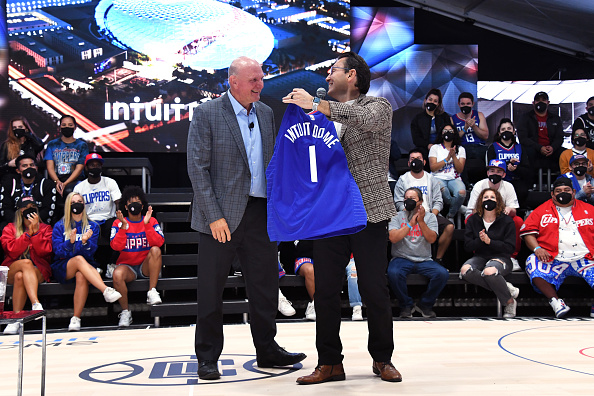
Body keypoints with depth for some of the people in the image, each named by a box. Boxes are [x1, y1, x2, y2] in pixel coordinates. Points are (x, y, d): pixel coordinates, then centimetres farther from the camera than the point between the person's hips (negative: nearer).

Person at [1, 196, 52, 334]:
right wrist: (28, 233, -8)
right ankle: (36, 304, -52)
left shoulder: (45, 229, 15)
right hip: (11, 270, 0)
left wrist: (35, 231, -8)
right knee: (26, 262, -36)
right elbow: (13, 251, -5)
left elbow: (44, 252, -4)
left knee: (20, 276, -35)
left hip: (38, 271, 0)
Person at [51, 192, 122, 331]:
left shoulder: (92, 226, 12)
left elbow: (90, 252, -1)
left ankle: (76, 319, -35)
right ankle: (106, 291, -50)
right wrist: (70, 242, -23)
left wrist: (85, 242, -23)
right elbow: (58, 251, -4)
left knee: (81, 276, -36)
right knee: (79, 259, -35)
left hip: (86, 266, 1)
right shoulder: (59, 226, 9)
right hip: (62, 269, -1)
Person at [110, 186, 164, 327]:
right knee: (117, 274, -34)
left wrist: (146, 224, -23)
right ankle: (125, 312, -15)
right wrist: (124, 227, -23)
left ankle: (152, 292, -24)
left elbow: (159, 242, -12)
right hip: (127, 265, -1)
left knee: (155, 250, -30)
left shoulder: (151, 221, 5)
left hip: (146, 266, 1)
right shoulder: (118, 223, 5)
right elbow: (116, 246, -11)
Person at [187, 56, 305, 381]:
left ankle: (267, 350, 25)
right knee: (211, 290, 3)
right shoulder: (206, 114, -6)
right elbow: (197, 168, -10)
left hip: (260, 213, 5)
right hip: (222, 216, -5)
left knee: (265, 286, 11)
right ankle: (207, 358, 15)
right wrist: (214, 216, -16)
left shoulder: (266, 113, 11)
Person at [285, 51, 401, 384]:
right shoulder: (325, 114, 18)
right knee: (325, 290, 3)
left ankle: (382, 359, 17)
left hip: (369, 212, -5)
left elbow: (365, 118, -22)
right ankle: (330, 362, 13)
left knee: (375, 290, 0)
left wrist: (316, 105, -22)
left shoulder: (379, 106, 2)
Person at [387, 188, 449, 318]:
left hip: (424, 260, 2)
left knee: (442, 273, -26)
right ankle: (406, 305, -9)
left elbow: (431, 239, -4)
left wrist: (421, 221, -14)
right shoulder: (397, 217, 7)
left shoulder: (430, 217, 11)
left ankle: (425, 305, -2)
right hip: (401, 259, -2)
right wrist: (411, 223, -12)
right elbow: (393, 238, -10)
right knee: (393, 273, -35)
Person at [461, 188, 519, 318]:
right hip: (480, 257, 4)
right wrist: (480, 240, -15)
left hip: (501, 257, -4)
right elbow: (467, 246, 6)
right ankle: (507, 288, -23)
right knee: (465, 270, -31)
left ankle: (509, 302, -14)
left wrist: (489, 241, -16)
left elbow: (510, 247, -5)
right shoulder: (473, 220, 11)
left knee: (489, 272, -39)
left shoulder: (507, 221, 2)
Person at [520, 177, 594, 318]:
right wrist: (537, 248, -9)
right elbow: (528, 232, 10)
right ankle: (555, 301, -24)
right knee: (533, 262, -30)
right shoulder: (542, 210, 16)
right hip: (554, 260, 0)